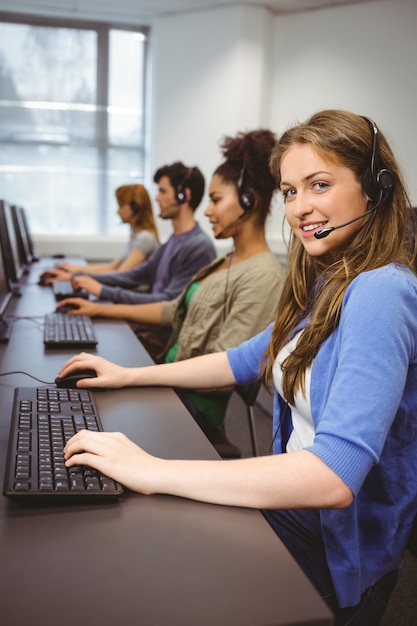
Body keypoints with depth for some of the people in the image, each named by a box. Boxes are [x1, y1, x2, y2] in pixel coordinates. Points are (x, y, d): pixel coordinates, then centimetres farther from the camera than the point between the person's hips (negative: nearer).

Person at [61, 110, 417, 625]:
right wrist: (130, 376, 11)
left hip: (338, 556, -7)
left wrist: (153, 472, -34)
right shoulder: (324, 284, 3)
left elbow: (334, 476, -36)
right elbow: (248, 359, 15)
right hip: (290, 505, 7)